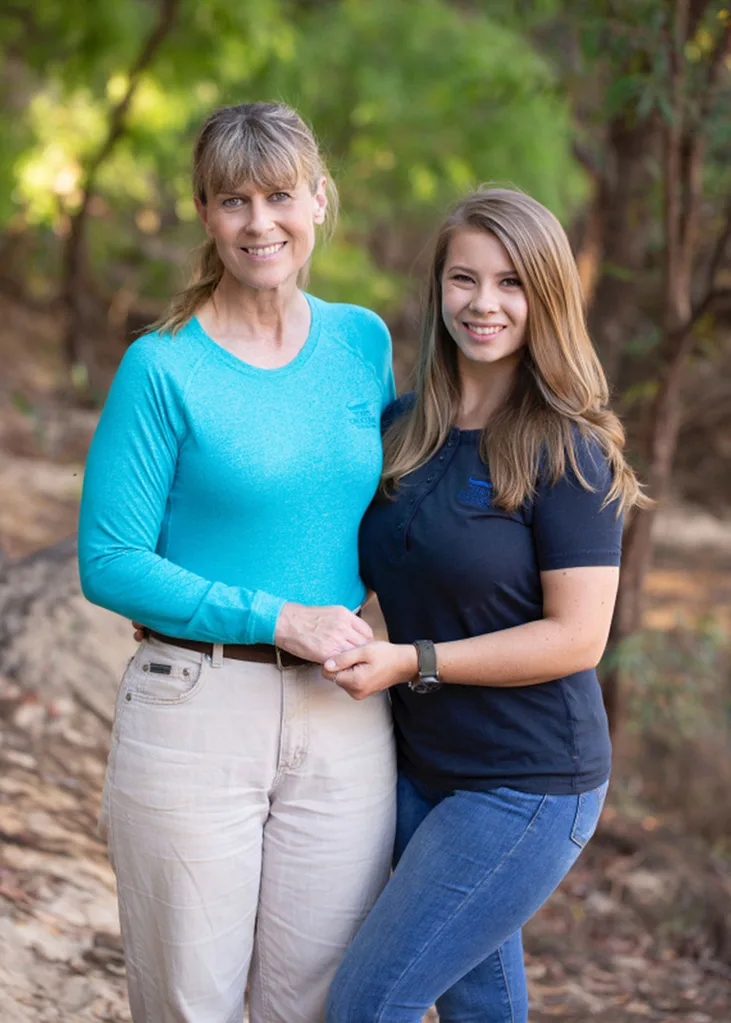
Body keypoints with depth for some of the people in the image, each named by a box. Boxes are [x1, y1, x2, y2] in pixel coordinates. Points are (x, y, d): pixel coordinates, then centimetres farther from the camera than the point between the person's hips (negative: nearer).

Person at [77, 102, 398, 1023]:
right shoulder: (164, 368, -7)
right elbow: (109, 564, -9)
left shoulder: (363, 342, 6)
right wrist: (277, 620, -14)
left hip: (343, 720, 4)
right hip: (195, 713, -4)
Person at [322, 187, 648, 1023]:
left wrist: (412, 662, -21)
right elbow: (357, 570, 18)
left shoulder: (568, 452, -15)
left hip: (528, 788, -7)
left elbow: (577, 638, -18)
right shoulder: (402, 427, 4)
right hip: (423, 769, 7)